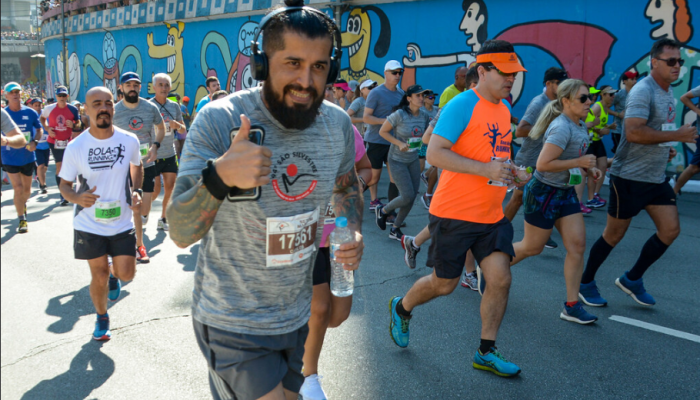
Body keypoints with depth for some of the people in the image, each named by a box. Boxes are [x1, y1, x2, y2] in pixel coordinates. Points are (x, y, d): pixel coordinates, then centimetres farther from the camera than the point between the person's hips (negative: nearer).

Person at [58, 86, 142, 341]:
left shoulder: (129, 141, -8)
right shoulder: (75, 147, -12)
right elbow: (64, 184, -2)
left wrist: (135, 192, -4)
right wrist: (76, 198, -24)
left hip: (122, 223, 1)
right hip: (89, 224, -1)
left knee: (126, 274, 2)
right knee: (99, 277, 9)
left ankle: (113, 275, 42)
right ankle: (101, 318, 38)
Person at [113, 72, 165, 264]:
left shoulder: (150, 108, -2)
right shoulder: (114, 111, -6)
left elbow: (161, 128, 12)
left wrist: (155, 146, -6)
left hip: (147, 163, 2)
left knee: (145, 207, 4)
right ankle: (139, 245, 16)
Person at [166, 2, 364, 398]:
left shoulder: (338, 124, -6)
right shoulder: (219, 120, -21)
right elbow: (181, 232, -24)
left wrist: (354, 231, -5)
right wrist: (219, 175, -43)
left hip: (296, 316, 6)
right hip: (231, 324, -5)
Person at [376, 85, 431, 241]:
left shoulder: (424, 115, -2)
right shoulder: (400, 114, -19)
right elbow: (383, 131, -11)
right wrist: (399, 144, -20)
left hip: (413, 160, 6)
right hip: (397, 160, -6)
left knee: (413, 196, 5)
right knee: (407, 196, -13)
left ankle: (395, 230, 22)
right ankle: (382, 211, 18)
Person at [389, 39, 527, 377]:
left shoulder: (504, 108, 12)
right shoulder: (462, 105, -14)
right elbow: (435, 153, -22)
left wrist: (508, 172, 10)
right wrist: (484, 169, -26)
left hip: (491, 215, 7)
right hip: (454, 213, -7)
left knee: (500, 278, -1)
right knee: (444, 284, 6)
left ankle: (486, 353, 16)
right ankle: (401, 308, 37)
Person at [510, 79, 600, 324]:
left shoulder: (579, 126, 8)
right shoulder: (561, 128, -22)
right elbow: (543, 164, -29)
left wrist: (590, 168, 7)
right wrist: (579, 162, -23)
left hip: (565, 192, 9)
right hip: (544, 192, -9)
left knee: (577, 246, 0)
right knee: (531, 248, 5)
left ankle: (572, 307, 7)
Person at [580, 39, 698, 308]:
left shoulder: (668, 92, 13)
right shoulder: (643, 91, -17)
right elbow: (633, 132, -29)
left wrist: (665, 149, 11)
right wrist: (677, 135, -25)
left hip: (656, 177, 9)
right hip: (630, 177, -9)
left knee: (671, 229, 4)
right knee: (615, 233, 1)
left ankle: (632, 279, 20)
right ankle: (585, 283, 19)